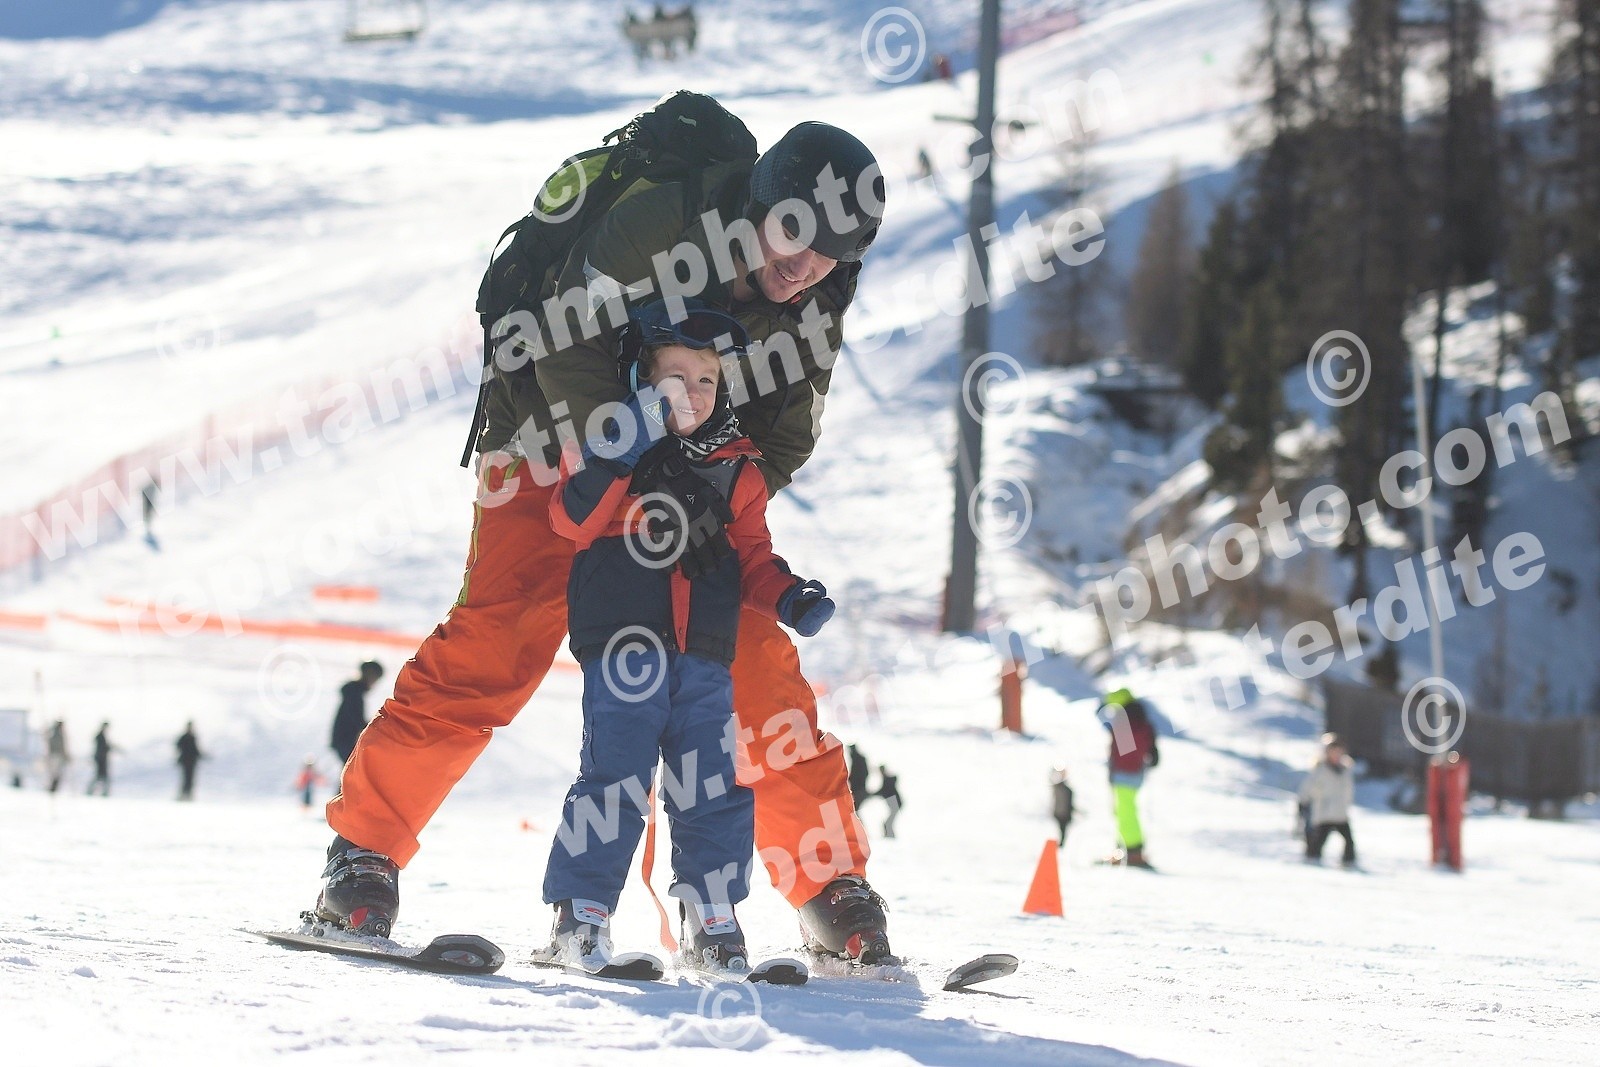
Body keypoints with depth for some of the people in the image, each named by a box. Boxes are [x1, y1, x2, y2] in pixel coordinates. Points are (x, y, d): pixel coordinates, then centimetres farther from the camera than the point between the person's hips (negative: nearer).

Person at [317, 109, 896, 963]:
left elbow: (786, 436, -4)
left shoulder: (812, 312, -9)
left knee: (755, 661, -5)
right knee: (492, 644, -18)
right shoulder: (653, 225, -26)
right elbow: (568, 354, -26)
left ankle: (831, 882, 5)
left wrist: (723, 501, -24)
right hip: (560, 452, -4)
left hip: (698, 482, 4)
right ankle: (366, 843, -9)